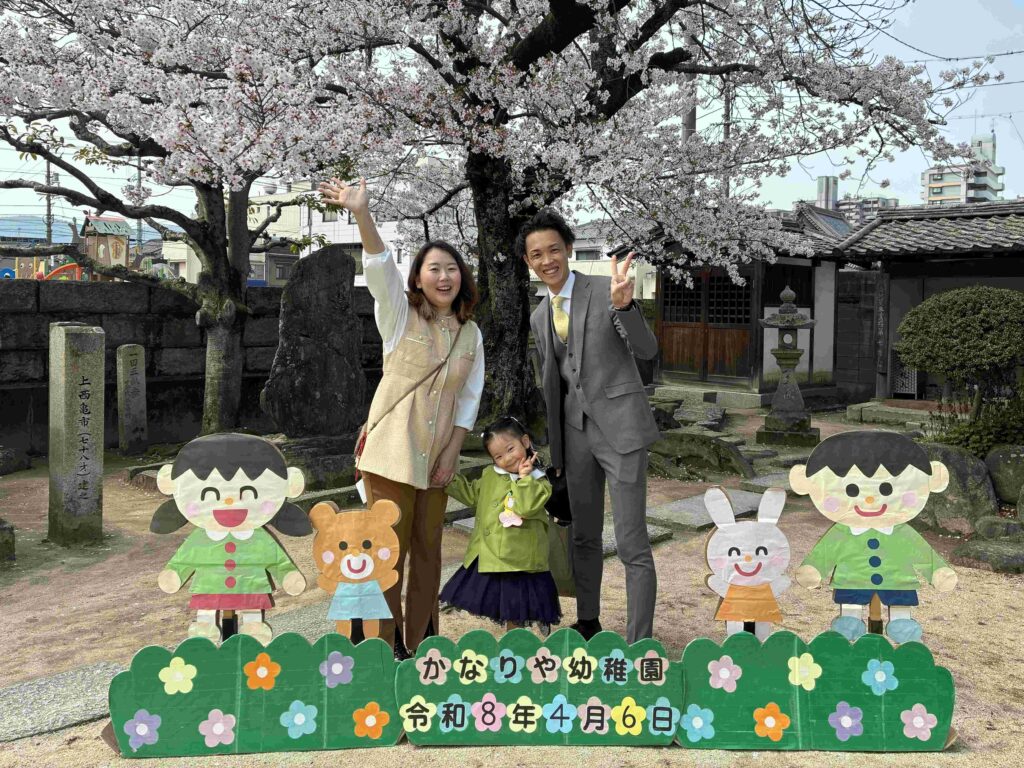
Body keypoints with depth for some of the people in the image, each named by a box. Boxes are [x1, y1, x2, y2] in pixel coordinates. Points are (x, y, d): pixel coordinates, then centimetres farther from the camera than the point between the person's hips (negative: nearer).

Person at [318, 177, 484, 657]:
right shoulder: (400, 315, -3)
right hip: (392, 450, -4)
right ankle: (386, 646, 13)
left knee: (428, 549, 12)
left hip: (437, 456, 4)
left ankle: (420, 642, 27)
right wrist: (362, 214, -37)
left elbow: (470, 398, 8)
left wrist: (452, 454, -1)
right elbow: (380, 267, -20)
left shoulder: (471, 334, 8)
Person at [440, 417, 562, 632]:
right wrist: (448, 478, 15)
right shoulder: (490, 476, 8)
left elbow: (527, 507, -23)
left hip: (521, 559, -5)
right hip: (488, 556, 5)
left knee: (515, 607, 8)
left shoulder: (538, 481, -8)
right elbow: (471, 494, 22)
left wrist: (524, 477, -20)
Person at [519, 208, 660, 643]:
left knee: (631, 544, -7)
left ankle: (638, 643, 3)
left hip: (620, 426, -6)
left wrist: (623, 305, -33)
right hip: (575, 431, 6)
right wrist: (550, 445, 18)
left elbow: (647, 351, -15)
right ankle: (587, 623, 35)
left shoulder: (605, 290, -8)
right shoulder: (539, 318, 11)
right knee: (584, 536, 17)